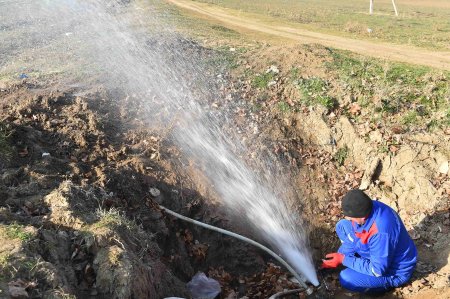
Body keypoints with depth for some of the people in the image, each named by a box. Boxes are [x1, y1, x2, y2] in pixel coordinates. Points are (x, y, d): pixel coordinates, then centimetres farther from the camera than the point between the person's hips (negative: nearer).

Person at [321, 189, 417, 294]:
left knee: (346, 278, -24)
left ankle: (389, 283, 0)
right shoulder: (366, 209, -17)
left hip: (395, 271, -8)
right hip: (377, 254, 8)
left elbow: (377, 270, -29)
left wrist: (343, 260, -25)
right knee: (342, 226, 1)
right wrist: (339, 257, -8)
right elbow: (353, 238, 1)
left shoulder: (380, 232, -41)